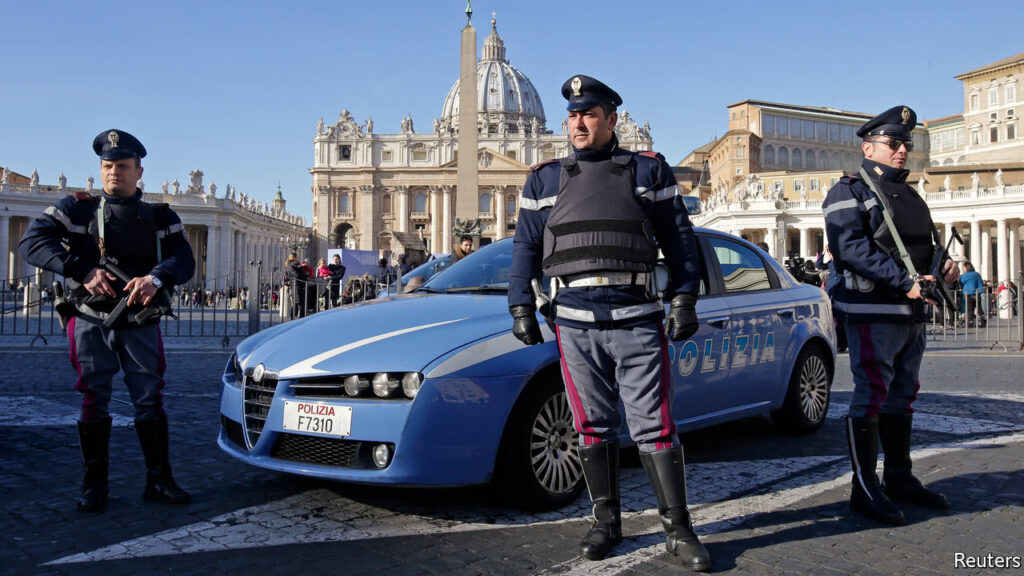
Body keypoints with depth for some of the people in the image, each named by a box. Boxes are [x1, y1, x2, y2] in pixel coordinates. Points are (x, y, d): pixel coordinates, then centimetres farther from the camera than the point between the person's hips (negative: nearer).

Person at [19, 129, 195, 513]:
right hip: (91, 322, 0)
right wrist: (83, 271, -23)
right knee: (94, 402, 3)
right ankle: (94, 487, 13)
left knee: (150, 401, 2)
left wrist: (156, 278, -28)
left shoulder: (161, 217, 6)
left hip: (141, 325, 1)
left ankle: (159, 481, 12)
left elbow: (184, 261, -6)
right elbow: (32, 242, -9)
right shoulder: (77, 208, 3)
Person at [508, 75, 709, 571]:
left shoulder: (649, 170, 9)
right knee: (593, 427, 8)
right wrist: (521, 307, 6)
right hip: (574, 323, 2)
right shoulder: (545, 179, 14)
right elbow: (525, 248, 14)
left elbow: (678, 238, 8)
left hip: (637, 320, -2)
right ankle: (606, 522, 21)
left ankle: (678, 529, 9)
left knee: (654, 427, -1)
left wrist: (684, 299, -1)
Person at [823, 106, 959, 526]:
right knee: (871, 397, -7)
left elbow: (927, 244, 27)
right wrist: (904, 280, -24)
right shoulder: (849, 192, -5)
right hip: (873, 313, -8)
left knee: (902, 396, 14)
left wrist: (944, 266, 3)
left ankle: (899, 479, 26)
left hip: (912, 314, 9)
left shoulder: (909, 195, 21)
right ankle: (865, 489, -2)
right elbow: (850, 246, -19)